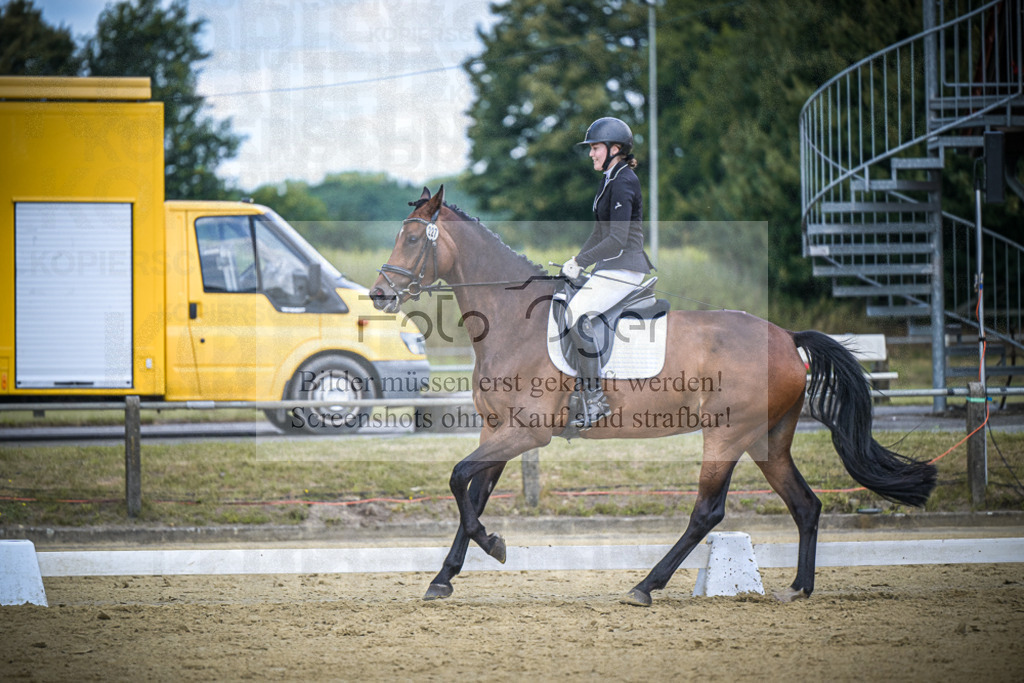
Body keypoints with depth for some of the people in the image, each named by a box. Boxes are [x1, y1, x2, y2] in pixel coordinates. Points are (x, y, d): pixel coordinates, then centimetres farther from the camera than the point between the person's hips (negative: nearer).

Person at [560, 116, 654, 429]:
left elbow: (617, 239, -22)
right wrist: (576, 261, 12)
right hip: (611, 268, 11)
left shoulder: (622, 183, -15)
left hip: (624, 268, -11)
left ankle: (595, 400, -24)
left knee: (578, 312, -25)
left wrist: (580, 261, -19)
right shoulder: (610, 180, 16)